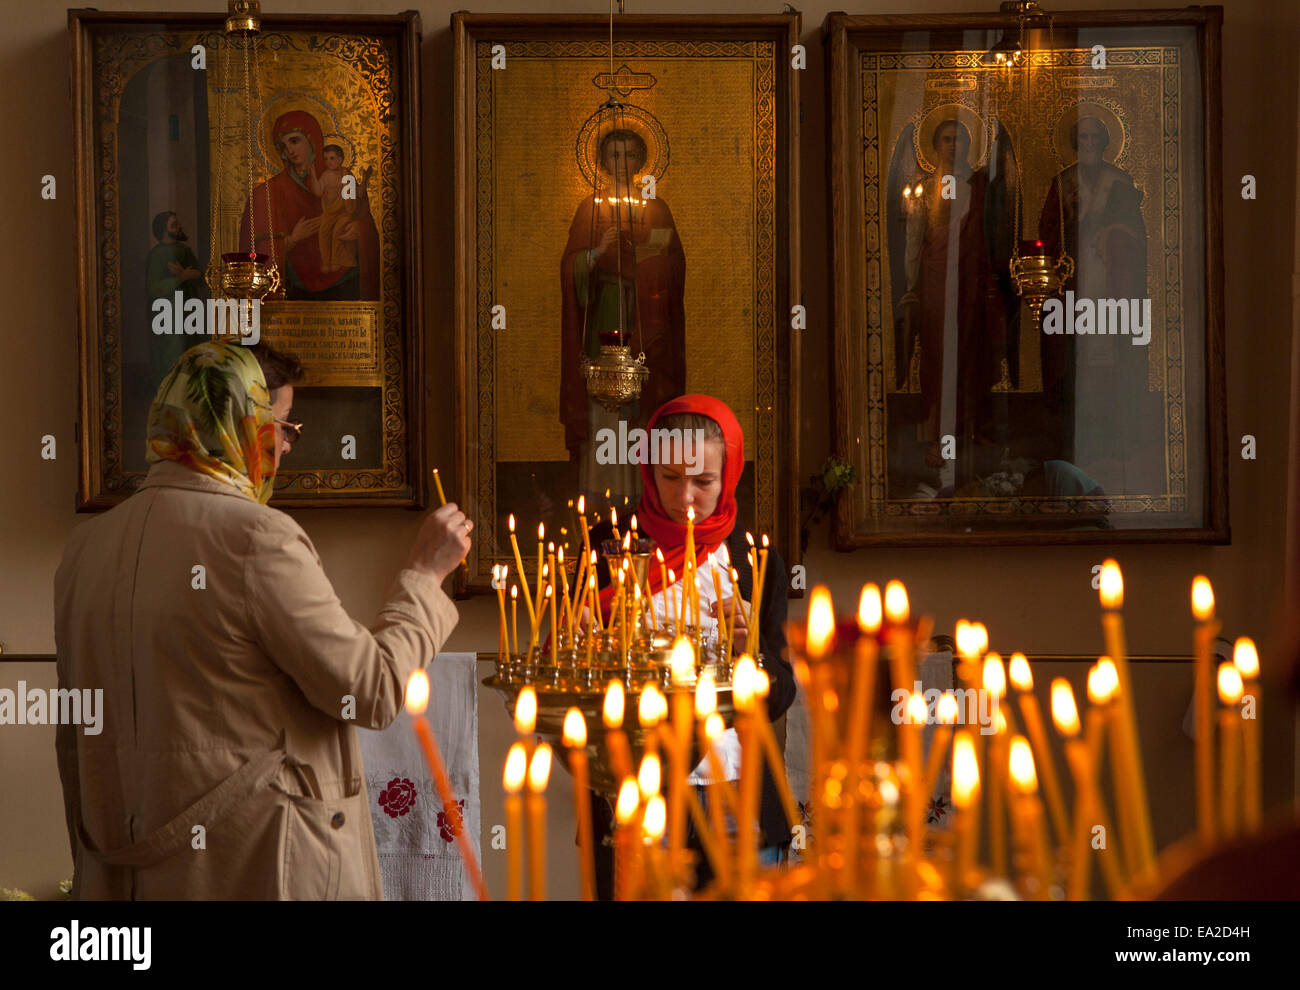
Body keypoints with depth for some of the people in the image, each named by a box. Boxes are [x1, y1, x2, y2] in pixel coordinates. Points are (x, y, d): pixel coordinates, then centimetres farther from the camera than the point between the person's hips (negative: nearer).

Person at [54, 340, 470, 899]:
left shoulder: (85, 545, 5)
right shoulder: (255, 536, -16)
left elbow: (74, 742, 11)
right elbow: (374, 693, -13)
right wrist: (424, 574, -1)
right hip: (253, 872, -7)